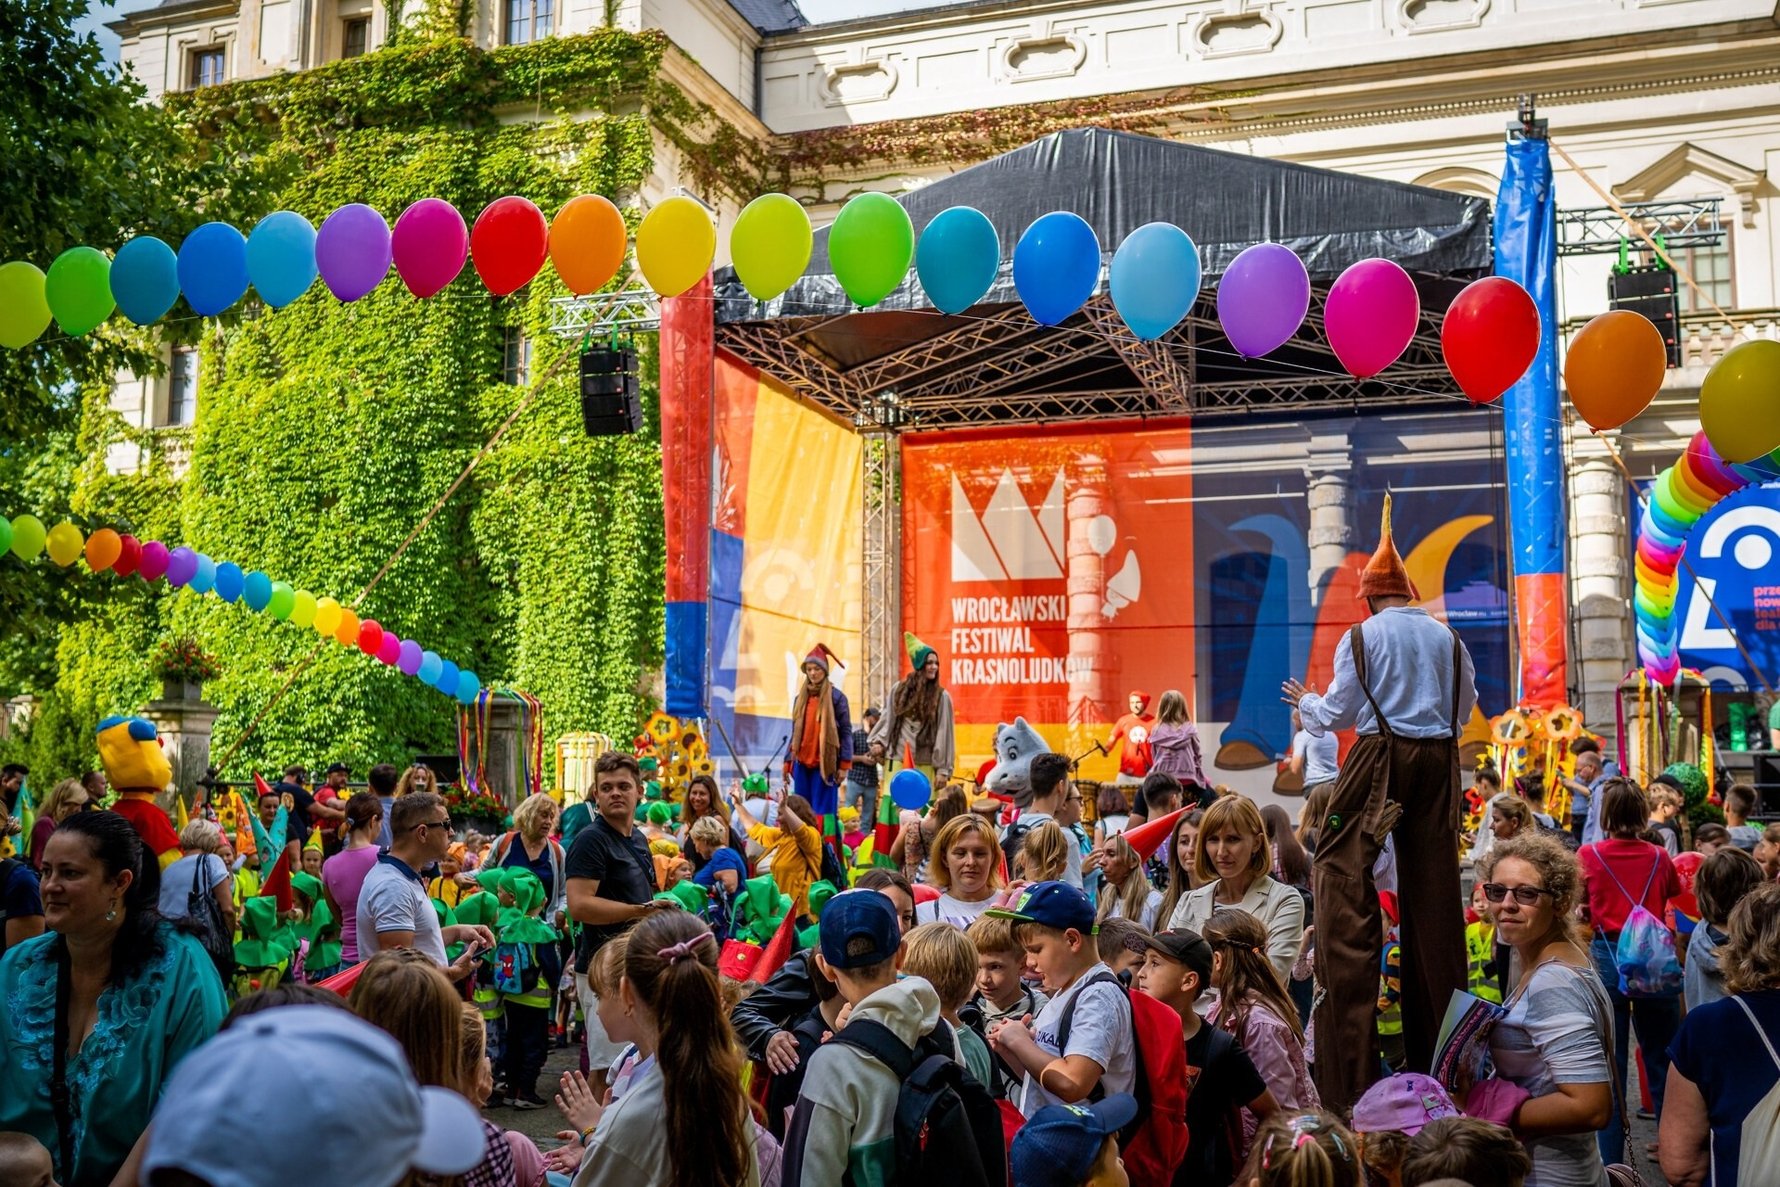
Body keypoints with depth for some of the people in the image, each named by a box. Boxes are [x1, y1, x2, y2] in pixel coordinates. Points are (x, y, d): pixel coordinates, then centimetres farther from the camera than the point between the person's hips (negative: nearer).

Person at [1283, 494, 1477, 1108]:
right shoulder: (1447, 636, 9)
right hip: (1439, 759, 5)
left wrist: (1307, 703, 21)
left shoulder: (1361, 637, -2)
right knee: (1434, 875, 9)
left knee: (1342, 867, -4)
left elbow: (1338, 713, 1)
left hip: (1382, 757, -5)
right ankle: (1436, 1027, 17)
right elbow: (1466, 707, 18)